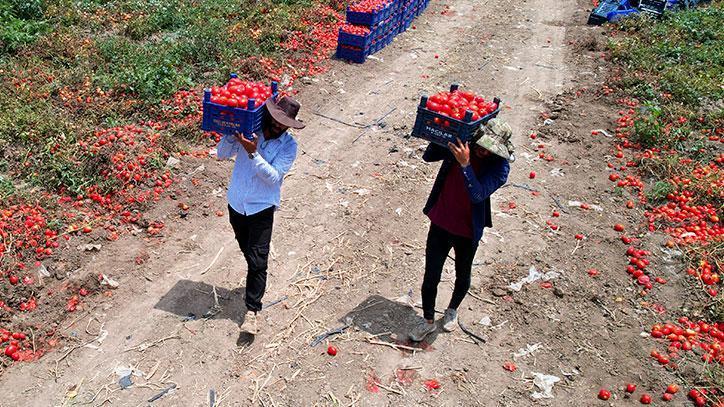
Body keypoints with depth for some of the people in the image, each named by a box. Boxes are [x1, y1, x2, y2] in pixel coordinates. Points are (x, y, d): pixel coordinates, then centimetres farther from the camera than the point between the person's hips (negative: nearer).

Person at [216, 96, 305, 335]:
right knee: (247, 252, 21)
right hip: (236, 203, 4)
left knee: (258, 260, -7)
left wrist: (253, 153, -30)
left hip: (262, 208, -3)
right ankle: (255, 282, 46)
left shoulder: (289, 146, -11)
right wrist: (232, 135, -23)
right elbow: (221, 155, -6)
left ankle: (252, 311, 2)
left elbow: (273, 177, -21)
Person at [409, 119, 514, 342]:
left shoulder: (499, 167, -21)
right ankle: (428, 320, 33)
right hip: (440, 224, 2)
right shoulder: (460, 144, -12)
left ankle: (452, 309, 52)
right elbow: (428, 156, -7)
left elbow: (478, 194, -33)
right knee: (430, 277, 10)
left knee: (462, 276, 23)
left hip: (467, 232, -1)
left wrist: (464, 164, -44)